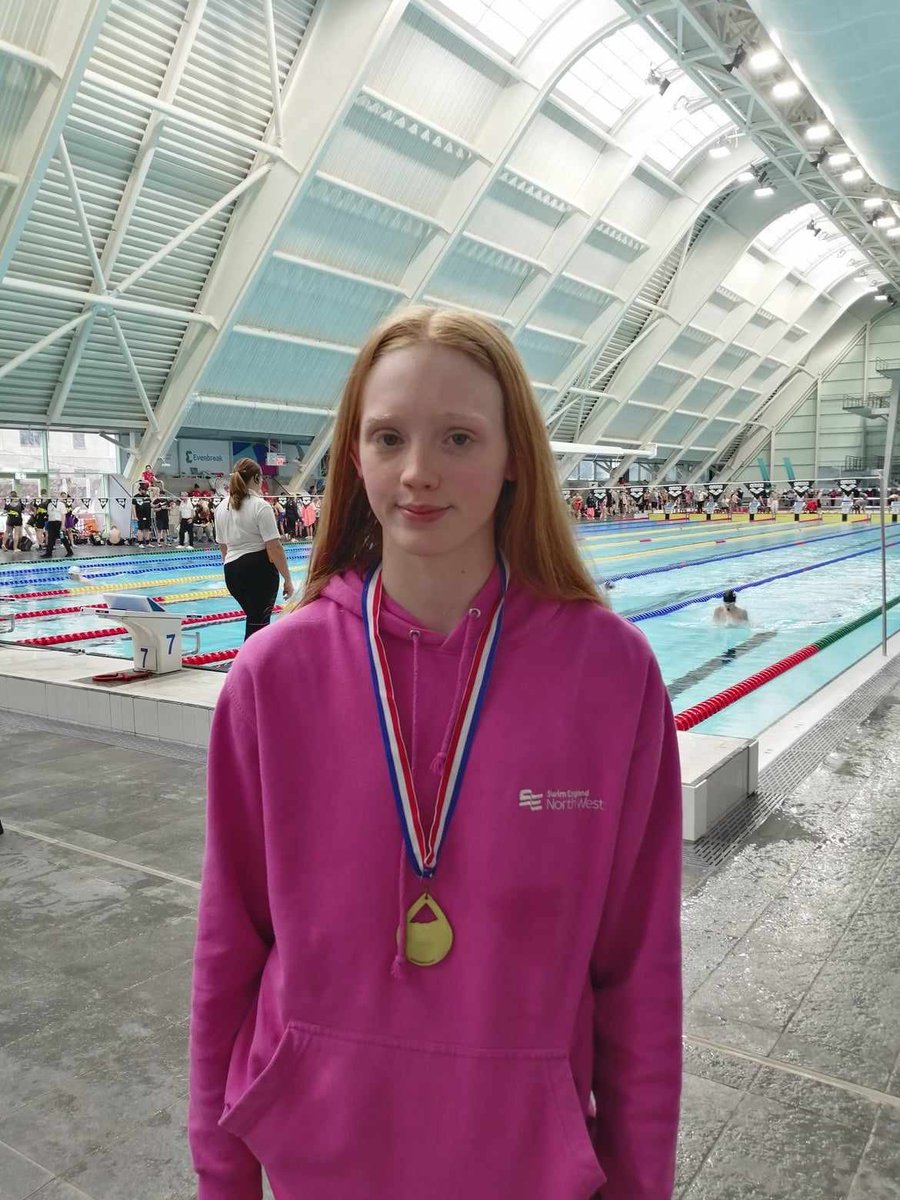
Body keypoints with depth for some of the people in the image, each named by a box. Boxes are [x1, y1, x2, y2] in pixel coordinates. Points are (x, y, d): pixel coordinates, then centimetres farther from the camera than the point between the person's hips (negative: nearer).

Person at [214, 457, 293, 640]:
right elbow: (274, 547, -14)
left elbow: (223, 547, 16)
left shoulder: (222, 508, 10)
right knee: (257, 623, -2)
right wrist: (288, 579, -9)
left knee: (255, 619, 21)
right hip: (260, 569, -7)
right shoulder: (260, 506, -10)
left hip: (232, 571, 7)